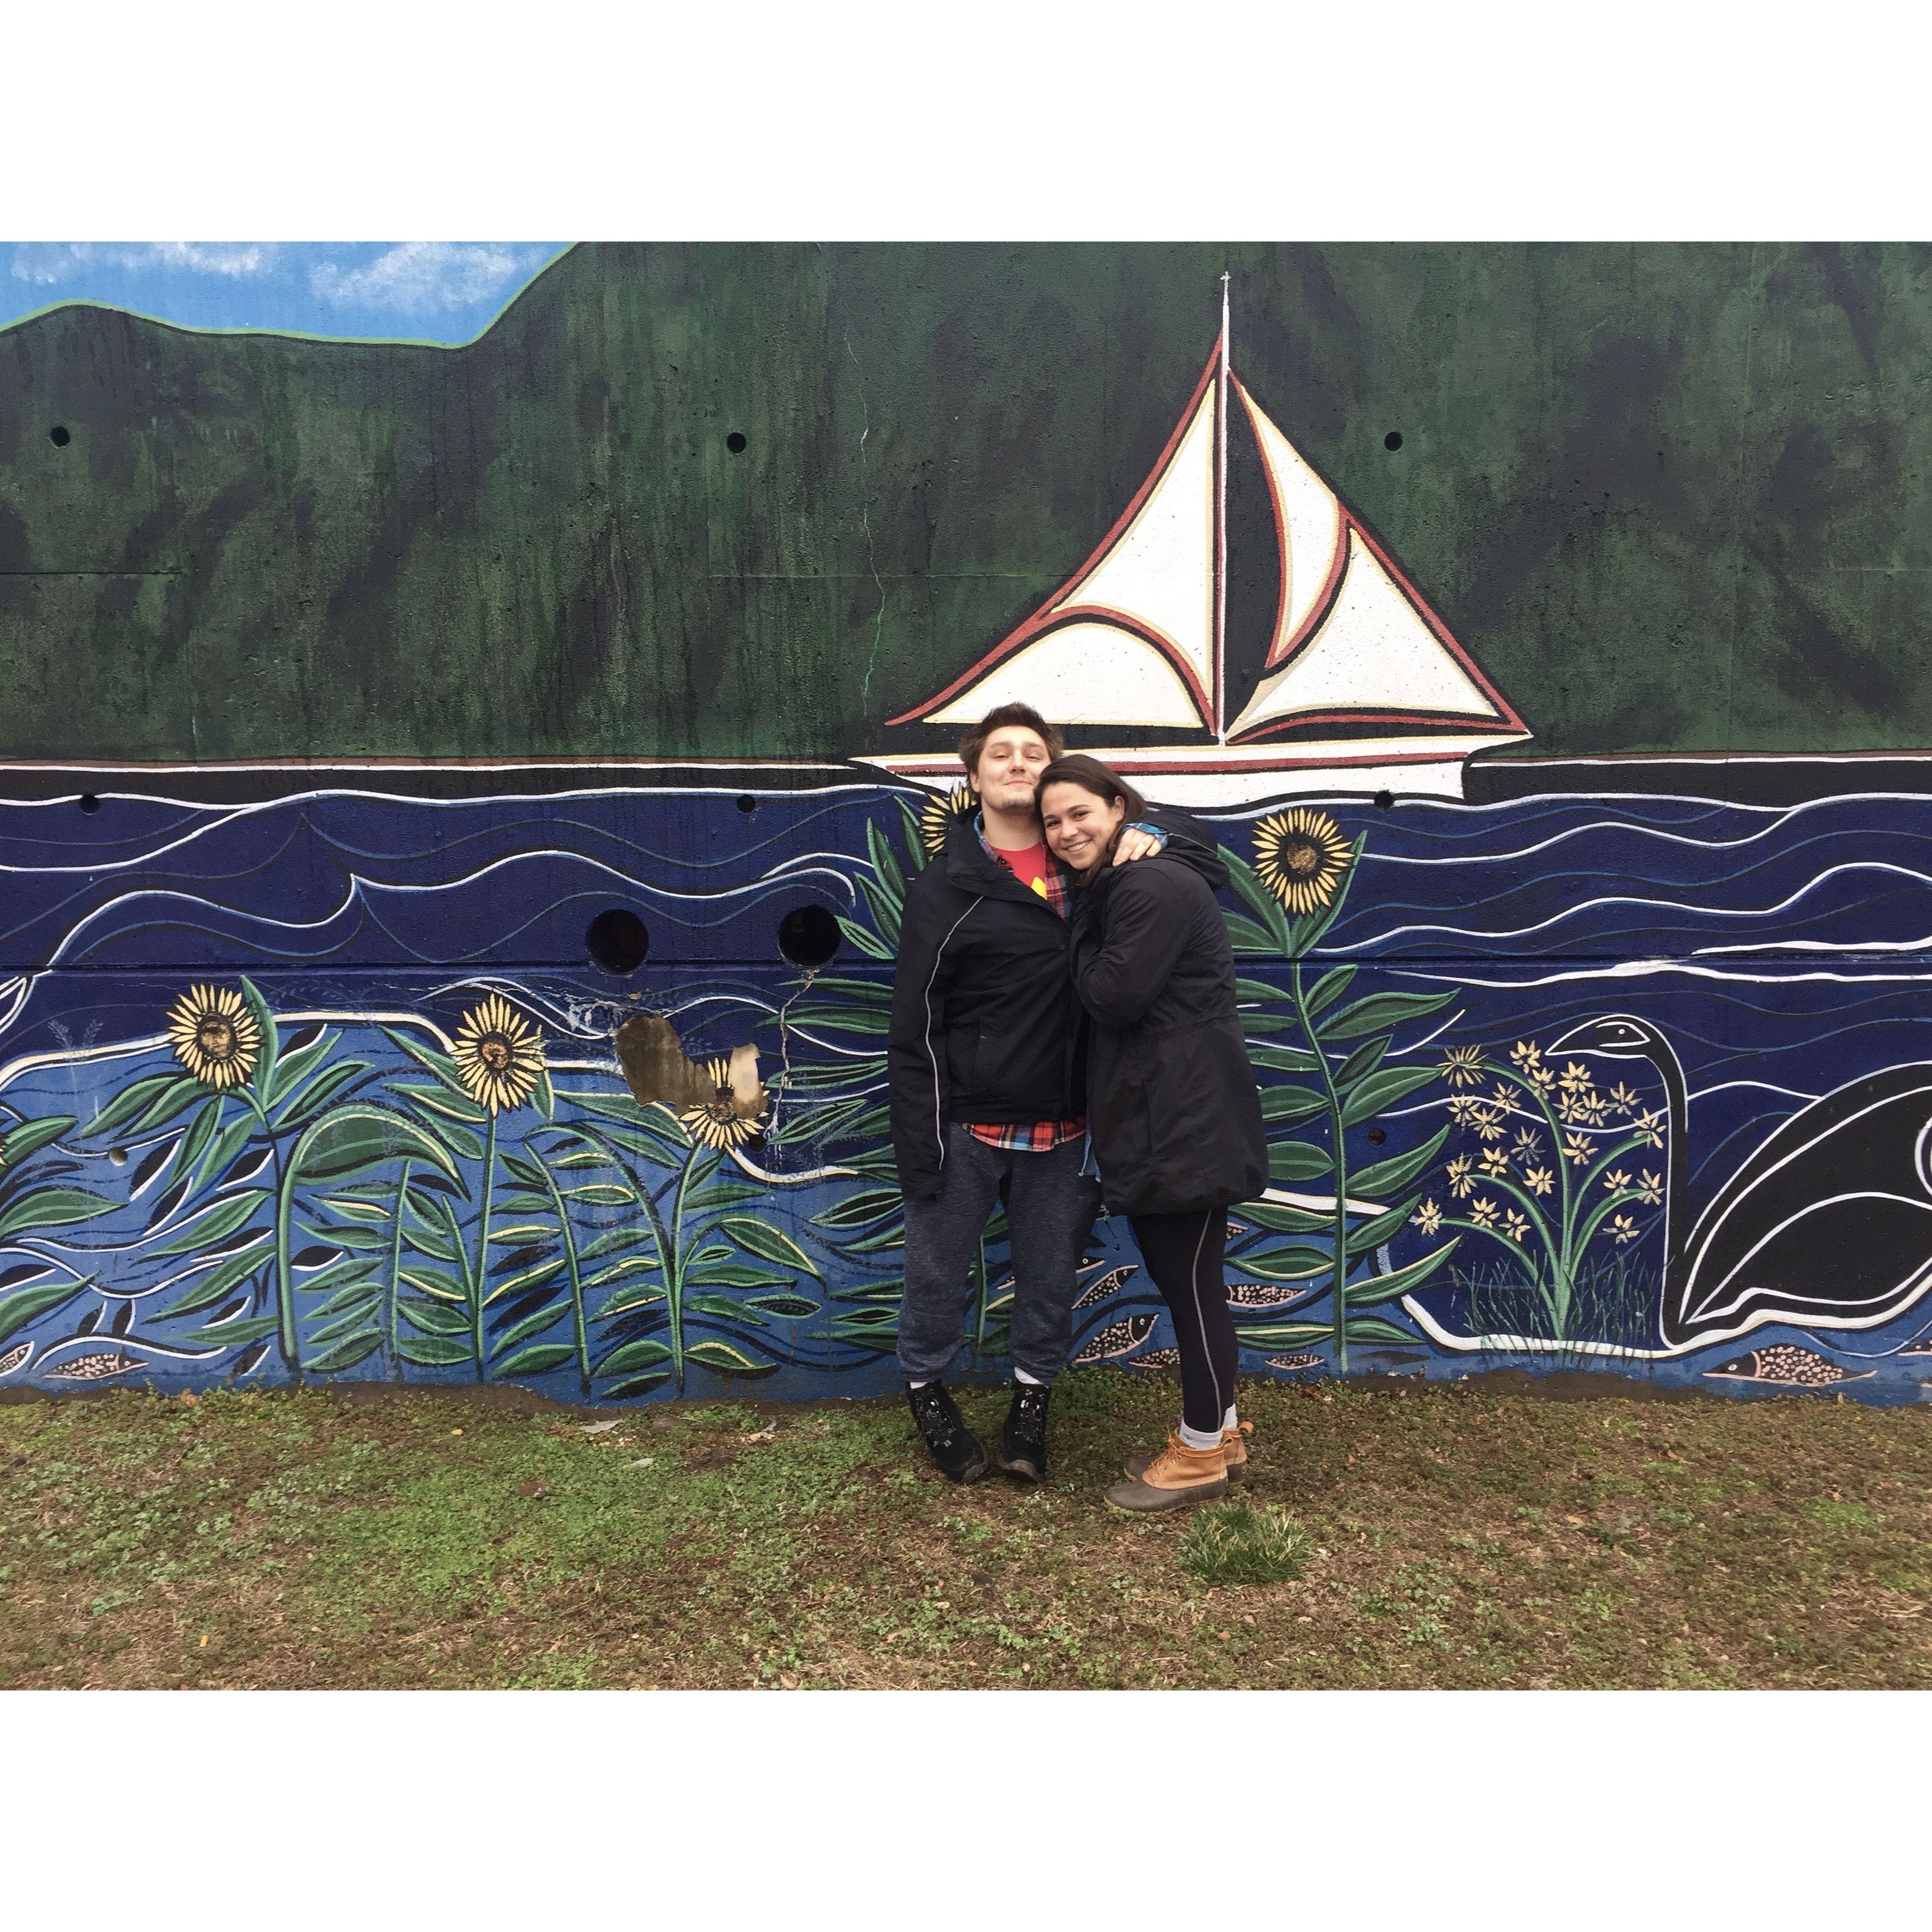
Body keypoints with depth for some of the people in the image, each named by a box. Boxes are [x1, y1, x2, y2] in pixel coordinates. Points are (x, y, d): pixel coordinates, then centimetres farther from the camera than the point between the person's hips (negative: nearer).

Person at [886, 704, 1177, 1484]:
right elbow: (914, 1025, -6)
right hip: (966, 1126, -2)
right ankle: (926, 1389, 36)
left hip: (1062, 1131, 3)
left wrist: (1149, 839, -6)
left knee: (1051, 1275, 14)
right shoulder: (946, 885, -4)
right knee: (936, 1271, 12)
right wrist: (917, 1141, -11)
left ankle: (1032, 1394, 37)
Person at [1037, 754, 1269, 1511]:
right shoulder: (1110, 891, 15)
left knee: (1189, 1282, 2)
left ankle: (1203, 1452, 18)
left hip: (1184, 1121, -11)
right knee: (1177, 1276, 18)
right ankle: (1220, 1432, 33)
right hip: (1149, 1120, 11)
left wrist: (1084, 948, -7)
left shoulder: (1156, 888, -17)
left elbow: (1114, 998, -21)